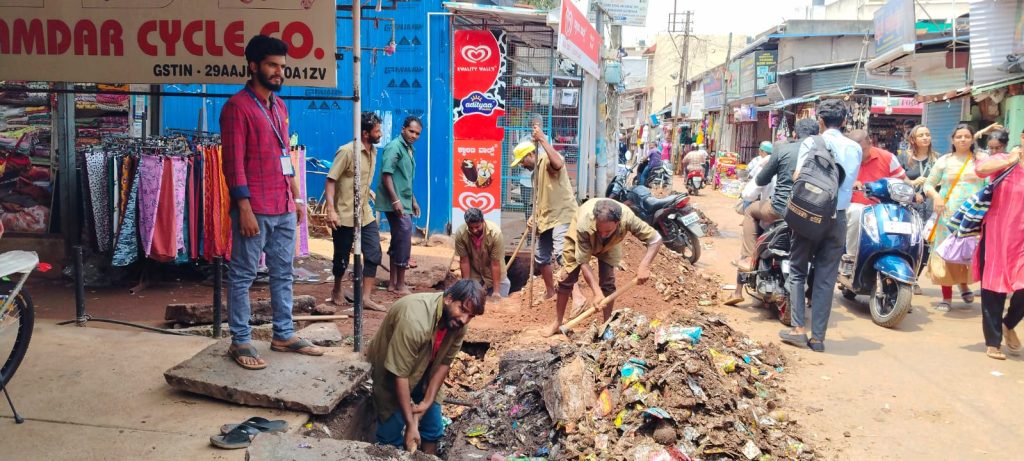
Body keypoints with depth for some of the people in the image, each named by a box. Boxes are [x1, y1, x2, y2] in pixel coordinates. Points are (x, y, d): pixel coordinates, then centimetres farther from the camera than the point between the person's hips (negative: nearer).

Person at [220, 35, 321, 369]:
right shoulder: (238, 107, -8)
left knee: (283, 273, 13)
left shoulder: (280, 106, 16)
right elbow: (234, 163, -13)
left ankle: (284, 335, 23)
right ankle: (240, 342, 9)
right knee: (243, 275, 1)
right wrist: (245, 209, -19)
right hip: (255, 210, -8)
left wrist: (297, 197, 17)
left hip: (284, 208, 8)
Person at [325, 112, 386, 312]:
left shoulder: (373, 151, 8)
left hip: (365, 214, 7)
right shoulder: (347, 152, -15)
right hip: (344, 215, -7)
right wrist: (331, 210, -24)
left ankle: (366, 297, 3)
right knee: (342, 257, 6)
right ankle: (337, 291, 30)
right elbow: (330, 181, -17)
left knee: (374, 254, -2)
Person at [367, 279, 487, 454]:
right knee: (392, 437, -4)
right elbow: (399, 374, -34)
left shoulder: (458, 323, -19)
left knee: (433, 430, 10)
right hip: (391, 371, -6)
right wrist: (410, 424, -31)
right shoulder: (415, 321, -40)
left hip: (425, 372, 6)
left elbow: (444, 362, -7)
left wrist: (428, 401, -15)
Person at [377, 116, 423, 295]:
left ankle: (393, 283, 20)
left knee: (398, 240, 12)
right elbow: (386, 174, -19)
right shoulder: (394, 147, -11)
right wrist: (395, 200, -24)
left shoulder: (409, 150, 16)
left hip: (404, 203, 10)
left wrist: (413, 201, 24)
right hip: (396, 203, -10)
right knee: (404, 238, -9)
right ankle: (400, 285, -3)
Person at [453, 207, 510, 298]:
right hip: (474, 275, 2)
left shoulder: (495, 233, -29)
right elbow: (464, 261, -14)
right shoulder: (460, 233, -24)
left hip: (494, 274, -1)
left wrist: (496, 291, -22)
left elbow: (495, 263, -24)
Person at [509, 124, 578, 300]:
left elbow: (558, 163, -37)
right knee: (541, 258, 17)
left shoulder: (547, 161, -11)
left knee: (560, 253, -28)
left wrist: (543, 139, -33)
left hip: (562, 216, -10)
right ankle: (550, 291, 35)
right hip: (546, 219, 10)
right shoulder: (535, 171, 18)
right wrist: (534, 216, 10)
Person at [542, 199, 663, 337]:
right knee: (567, 277, -3)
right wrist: (597, 293, -43)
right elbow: (583, 262, -37)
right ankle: (557, 323, 11)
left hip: (609, 244, 2)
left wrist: (644, 266, -46)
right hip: (579, 239, -1)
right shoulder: (584, 225, -46)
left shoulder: (628, 218, -43)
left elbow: (656, 239, -32)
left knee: (608, 282, -7)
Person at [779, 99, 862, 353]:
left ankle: (799, 329, 2)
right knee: (826, 278, 6)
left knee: (798, 271, 9)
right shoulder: (855, 148, 8)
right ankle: (818, 337, 7)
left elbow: (798, 177, -13)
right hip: (839, 217, 3)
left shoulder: (812, 142, -6)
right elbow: (851, 182, 13)